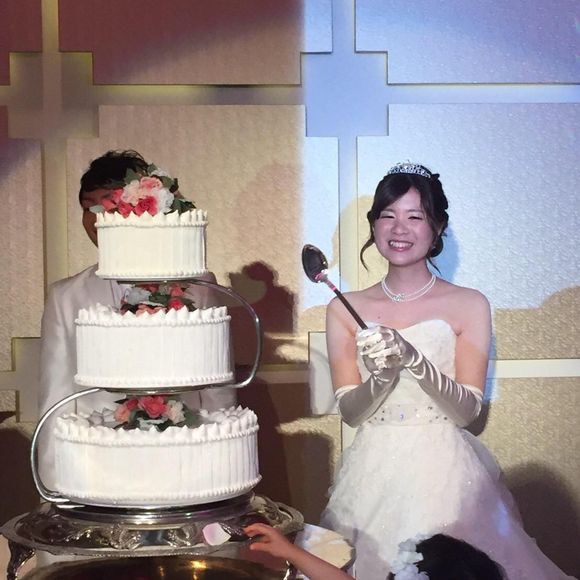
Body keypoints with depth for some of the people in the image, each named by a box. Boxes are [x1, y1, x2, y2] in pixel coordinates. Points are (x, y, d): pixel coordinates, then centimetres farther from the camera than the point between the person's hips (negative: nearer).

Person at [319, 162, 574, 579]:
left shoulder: (470, 306, -1)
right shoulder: (345, 310, 4)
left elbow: (468, 411, -6)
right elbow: (350, 411, 1)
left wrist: (414, 360, -21)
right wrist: (382, 376, -19)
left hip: (445, 470, -1)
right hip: (374, 474, 2)